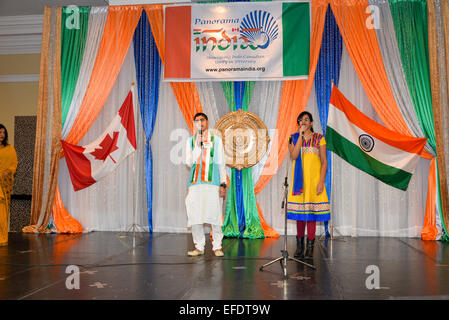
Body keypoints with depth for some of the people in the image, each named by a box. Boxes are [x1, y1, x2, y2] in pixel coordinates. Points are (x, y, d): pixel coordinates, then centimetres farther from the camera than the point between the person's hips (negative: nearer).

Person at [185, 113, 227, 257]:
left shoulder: (216, 140, 10)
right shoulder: (190, 141, 13)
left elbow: (221, 163, 10)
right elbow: (189, 162, 3)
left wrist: (223, 184, 3)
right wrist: (198, 146, -7)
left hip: (212, 182, -1)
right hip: (195, 182, 2)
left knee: (214, 213, -4)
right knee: (194, 215, 0)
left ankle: (217, 246, 8)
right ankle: (199, 247, 12)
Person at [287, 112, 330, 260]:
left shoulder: (319, 139, 3)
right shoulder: (294, 138, 9)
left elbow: (324, 162, -1)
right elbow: (293, 156, -9)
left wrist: (321, 182, -11)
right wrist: (301, 135, -9)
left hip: (313, 178, -2)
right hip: (299, 178, 2)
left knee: (311, 211, -2)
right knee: (299, 210, 6)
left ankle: (310, 247, 5)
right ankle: (299, 245, 16)